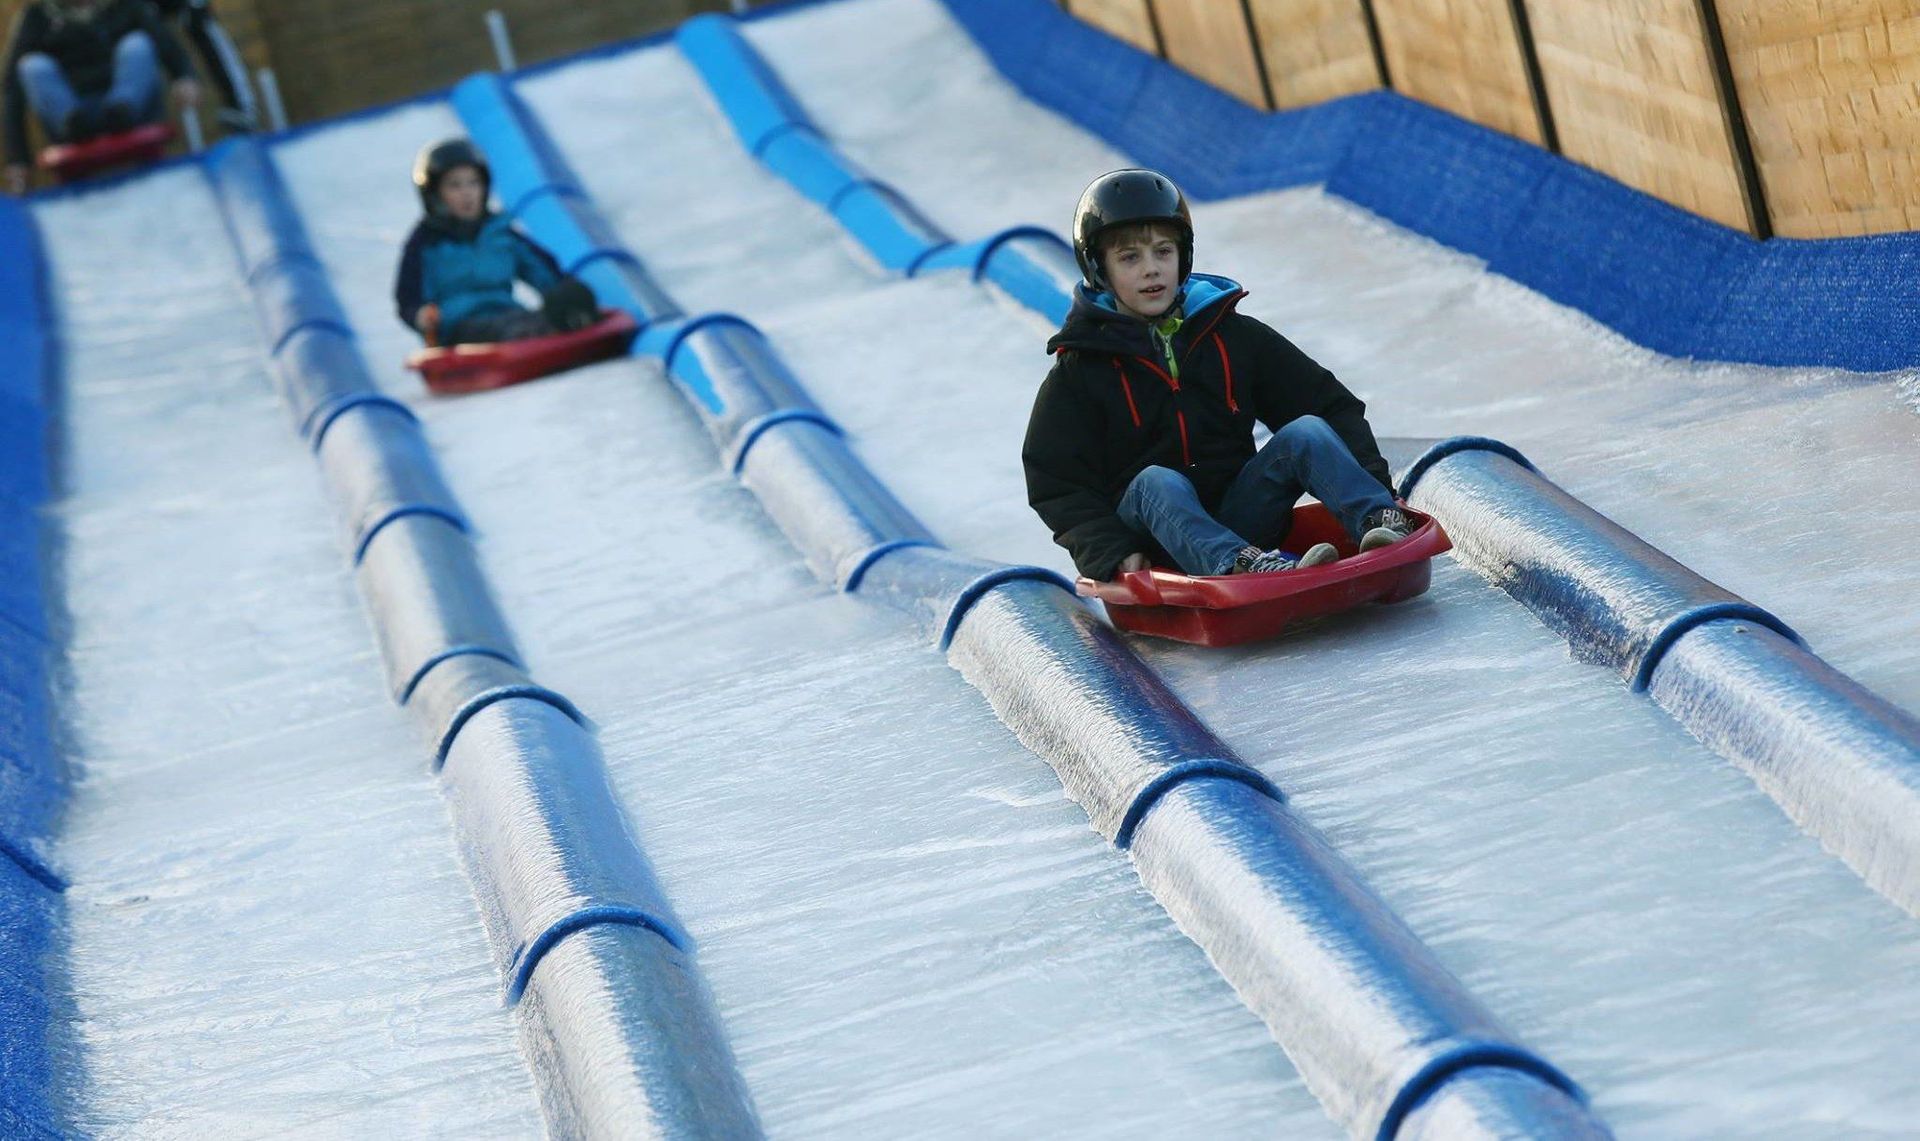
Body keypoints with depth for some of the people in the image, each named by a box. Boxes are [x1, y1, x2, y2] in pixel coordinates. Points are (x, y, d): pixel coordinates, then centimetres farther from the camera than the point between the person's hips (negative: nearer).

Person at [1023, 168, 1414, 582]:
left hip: (1241, 520, 3)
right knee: (1158, 482, -33)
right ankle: (1240, 566, -60)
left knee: (1306, 432, -17)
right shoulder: (1079, 372, 3)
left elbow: (1332, 405, 9)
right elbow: (1058, 487, -3)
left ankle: (1381, 523, -42)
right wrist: (1113, 555, -20)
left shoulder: (1235, 337, 10)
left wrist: (1372, 483, -7)